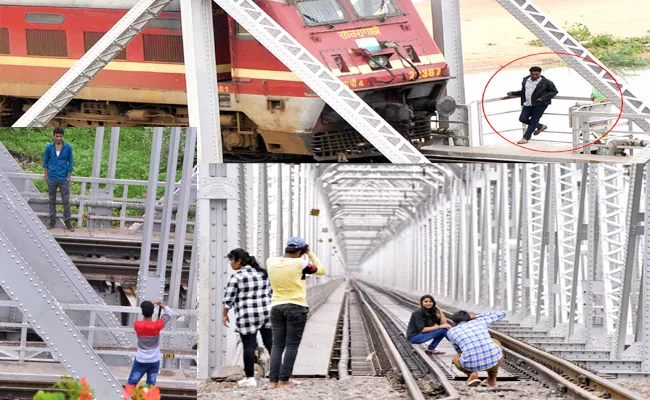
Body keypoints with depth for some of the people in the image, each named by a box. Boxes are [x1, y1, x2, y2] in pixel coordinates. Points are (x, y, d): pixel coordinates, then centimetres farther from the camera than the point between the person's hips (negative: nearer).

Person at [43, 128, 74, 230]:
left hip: (63, 179, -1)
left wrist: (68, 177, 0)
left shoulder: (68, 148, -5)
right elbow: (45, 162, 7)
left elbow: (70, 163, 2)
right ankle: (52, 221, 18)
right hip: (52, 179, 1)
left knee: (66, 201, 0)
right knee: (52, 200, 9)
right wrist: (46, 176, 5)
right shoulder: (49, 148, -3)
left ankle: (67, 221, 9)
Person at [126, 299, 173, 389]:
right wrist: (158, 303, 1)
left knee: (131, 384, 7)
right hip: (154, 361, 1)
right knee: (151, 385, 7)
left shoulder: (137, 325, -17)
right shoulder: (157, 325, -17)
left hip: (141, 361, -1)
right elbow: (169, 312, -3)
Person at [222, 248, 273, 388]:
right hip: (267, 313, 5)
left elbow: (228, 298, -8)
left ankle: (250, 378, 2)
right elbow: (270, 292, 14)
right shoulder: (262, 273, 9)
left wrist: (224, 315, 3)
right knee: (270, 343, 10)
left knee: (249, 346, 0)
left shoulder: (237, 276, -10)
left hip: (247, 316, -5)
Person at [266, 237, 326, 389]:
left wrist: (289, 253, 20)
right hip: (296, 308, -5)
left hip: (276, 307, 5)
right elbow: (321, 270, 2)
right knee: (292, 345, 1)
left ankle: (272, 381, 2)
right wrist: (310, 253, 8)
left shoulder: (271, 262, 2)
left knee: (277, 345, 8)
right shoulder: (299, 264, -11)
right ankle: (283, 380, -1)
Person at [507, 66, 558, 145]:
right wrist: (513, 93, 10)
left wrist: (543, 98, -15)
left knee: (534, 121, -4)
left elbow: (554, 91, -3)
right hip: (528, 104, 6)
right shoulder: (526, 80, 9)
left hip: (540, 104, -6)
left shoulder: (546, 82, -8)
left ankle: (526, 137, 8)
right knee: (522, 119, -2)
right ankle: (540, 127, 20)